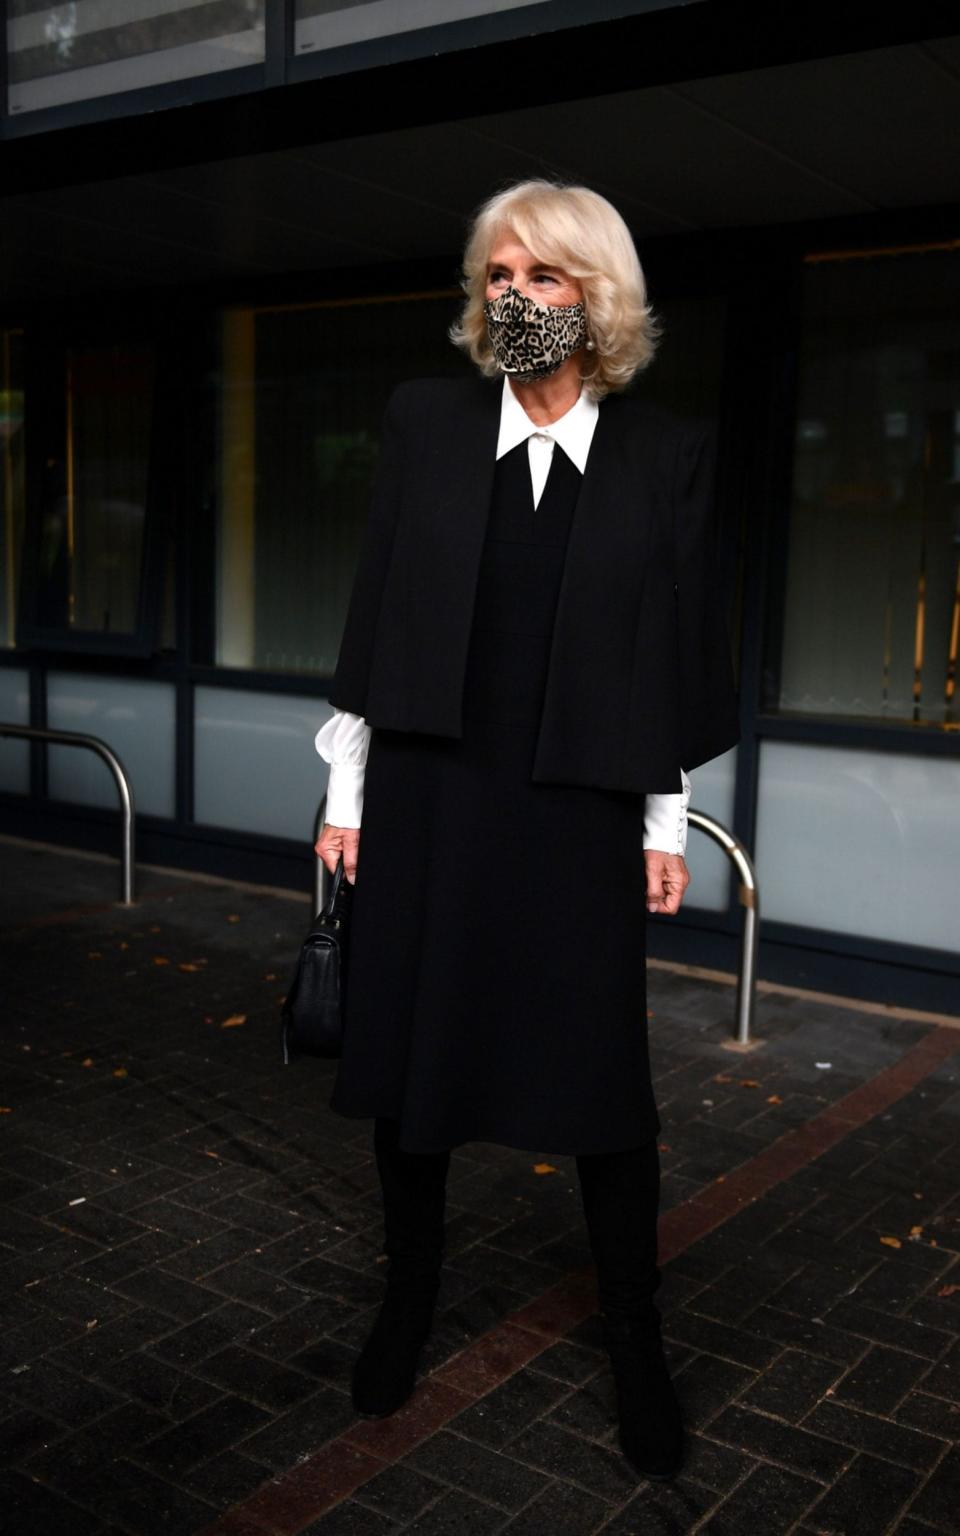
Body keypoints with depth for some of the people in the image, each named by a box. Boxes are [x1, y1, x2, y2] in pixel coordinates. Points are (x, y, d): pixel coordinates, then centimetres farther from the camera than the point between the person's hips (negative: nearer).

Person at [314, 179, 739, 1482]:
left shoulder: (668, 454, 0)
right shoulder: (424, 420, 2)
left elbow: (681, 645, 2)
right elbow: (376, 611, 3)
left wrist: (668, 824, 1)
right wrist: (345, 789, 2)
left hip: (580, 807, -1)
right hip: (428, 790, 2)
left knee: (602, 1077, 5)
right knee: (405, 1048, 10)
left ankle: (635, 1340, 26)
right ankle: (409, 1296, 34)